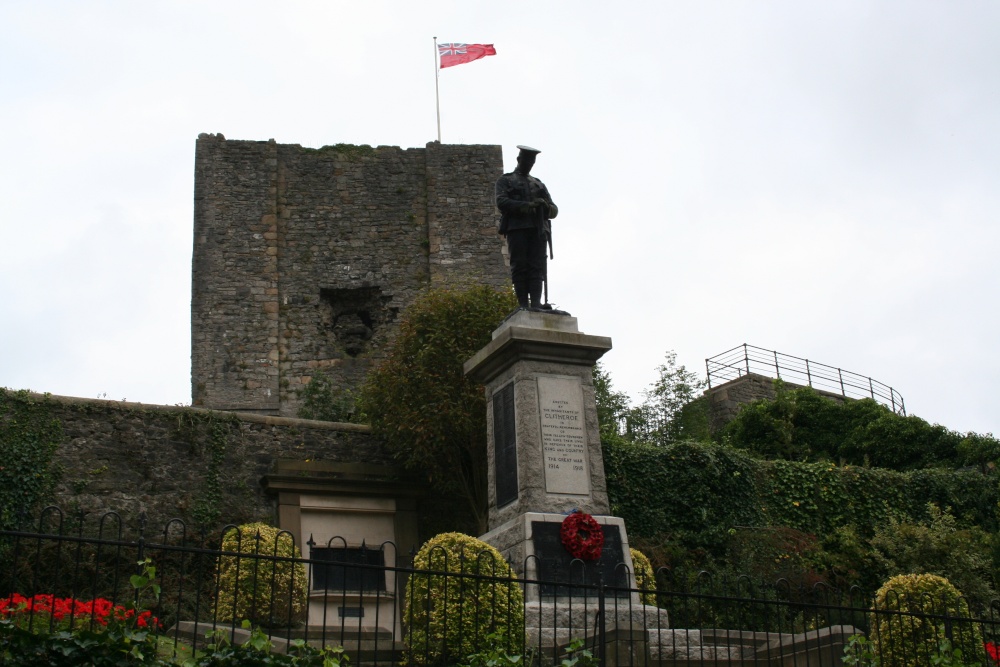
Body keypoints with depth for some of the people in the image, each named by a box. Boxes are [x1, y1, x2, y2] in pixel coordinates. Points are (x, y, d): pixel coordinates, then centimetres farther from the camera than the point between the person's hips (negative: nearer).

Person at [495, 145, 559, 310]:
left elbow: (554, 211, 19)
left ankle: (536, 302, -21)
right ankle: (523, 304, -13)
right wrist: (525, 205, -15)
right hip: (516, 227, -3)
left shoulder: (539, 185, 28)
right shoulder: (505, 181, 17)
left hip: (538, 229, 3)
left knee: (537, 266, -11)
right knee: (519, 266, -9)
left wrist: (545, 205, -6)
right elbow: (501, 202, -2)